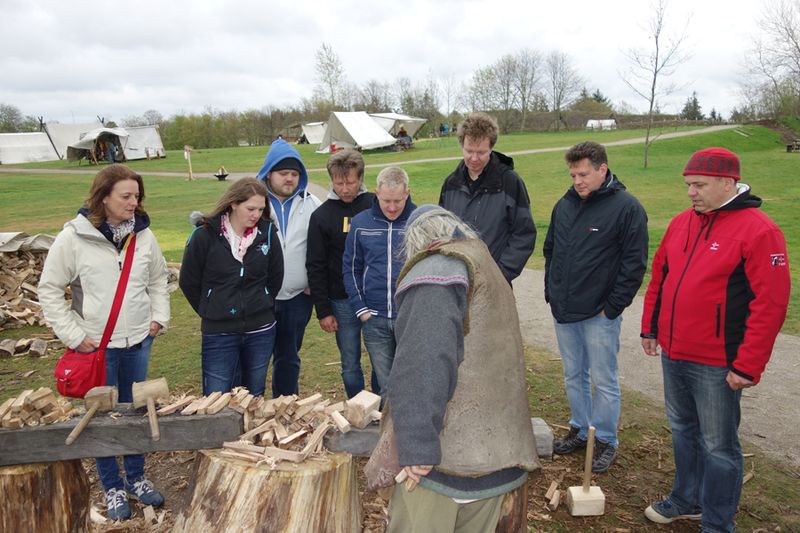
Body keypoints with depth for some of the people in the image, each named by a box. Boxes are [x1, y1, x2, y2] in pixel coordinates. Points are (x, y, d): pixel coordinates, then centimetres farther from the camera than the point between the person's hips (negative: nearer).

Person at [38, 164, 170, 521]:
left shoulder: (143, 234, -1)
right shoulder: (74, 237, -11)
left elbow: (158, 279, 13)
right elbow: (49, 290, -6)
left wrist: (159, 316, 4)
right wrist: (73, 335, -8)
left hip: (139, 341, 3)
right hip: (96, 345, -3)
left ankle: (136, 478, 34)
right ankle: (112, 487, 28)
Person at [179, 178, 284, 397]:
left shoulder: (267, 233, -3)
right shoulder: (205, 235, -10)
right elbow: (188, 282, 1)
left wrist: (261, 306, 10)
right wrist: (210, 311, 8)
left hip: (260, 330, 2)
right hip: (218, 332, -2)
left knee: (254, 398, 16)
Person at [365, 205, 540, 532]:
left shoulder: (435, 273, -10)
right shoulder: (487, 269, 19)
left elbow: (424, 363, -25)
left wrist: (416, 445, -26)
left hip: (448, 448, -9)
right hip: (497, 445, 9)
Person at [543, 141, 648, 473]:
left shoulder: (627, 208, -11)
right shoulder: (565, 205, 6)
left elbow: (634, 264, -12)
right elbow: (550, 250, 17)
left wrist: (612, 307, -13)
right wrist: (551, 293, 11)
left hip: (599, 315, -6)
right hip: (563, 312, 6)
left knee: (603, 380, 6)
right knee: (573, 376, 17)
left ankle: (606, 441, 23)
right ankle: (580, 430, 34)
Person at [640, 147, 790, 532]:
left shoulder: (758, 231, -14)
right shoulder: (681, 222, 8)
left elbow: (770, 304, -17)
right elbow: (659, 277, 17)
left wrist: (747, 366, -17)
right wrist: (650, 327, 16)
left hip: (717, 365, -7)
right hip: (673, 355, 7)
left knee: (718, 446, 7)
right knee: (683, 431, 21)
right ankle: (687, 500, 40)